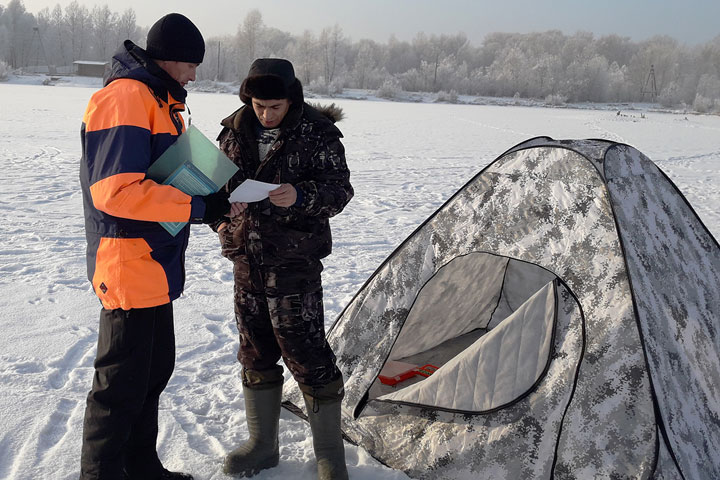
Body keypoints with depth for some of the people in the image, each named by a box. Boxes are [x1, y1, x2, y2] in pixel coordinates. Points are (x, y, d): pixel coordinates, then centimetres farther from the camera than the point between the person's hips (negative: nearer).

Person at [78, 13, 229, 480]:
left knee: (155, 370, 19)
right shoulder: (124, 98, -16)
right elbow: (115, 190, -25)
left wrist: (215, 200, 2)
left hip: (156, 267, 11)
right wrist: (201, 206, -21)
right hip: (129, 269, -11)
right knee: (122, 383, 0)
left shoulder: (163, 102, 17)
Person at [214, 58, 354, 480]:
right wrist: (221, 219, 5)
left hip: (294, 259, -5)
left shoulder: (317, 134, -9)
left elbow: (340, 190, -11)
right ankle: (262, 445, 29)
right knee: (255, 352, 13)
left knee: (306, 352, -4)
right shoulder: (236, 131, 6)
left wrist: (301, 196, -29)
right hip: (247, 258, 6)